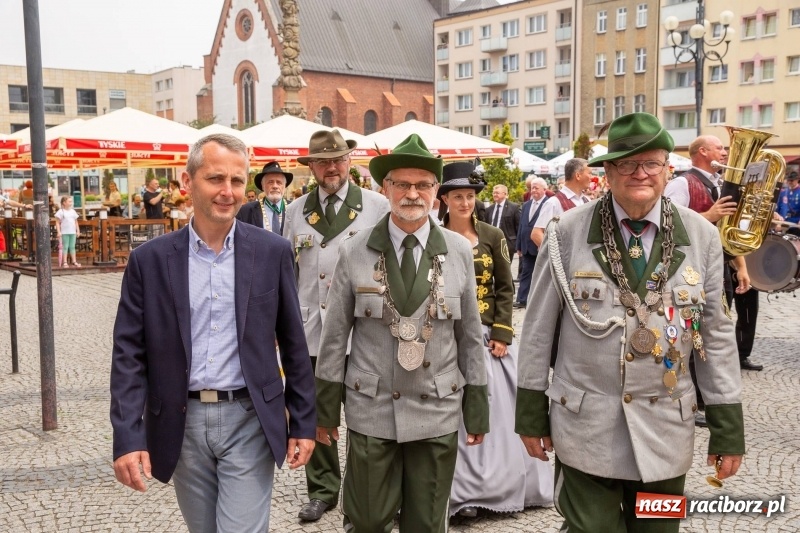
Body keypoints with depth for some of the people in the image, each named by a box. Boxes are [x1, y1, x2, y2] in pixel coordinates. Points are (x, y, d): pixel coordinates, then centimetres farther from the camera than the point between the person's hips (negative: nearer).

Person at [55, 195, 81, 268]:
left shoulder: (73, 211, 12)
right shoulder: (61, 212, -4)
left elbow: (76, 222, 16)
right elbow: (57, 223, -5)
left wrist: (78, 231, 10)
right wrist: (58, 232, -12)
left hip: (73, 232, 5)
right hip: (64, 232, -5)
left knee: (72, 247, 7)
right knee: (65, 247, -2)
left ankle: (74, 261, 8)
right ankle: (65, 262, 0)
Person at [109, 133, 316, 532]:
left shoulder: (273, 252, -2)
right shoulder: (150, 259, -2)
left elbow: (293, 343, 2)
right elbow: (129, 353, -2)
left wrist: (303, 422, 2)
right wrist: (128, 437, -10)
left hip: (249, 421, -1)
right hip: (182, 425, 2)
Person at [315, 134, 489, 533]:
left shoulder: (459, 251, 0)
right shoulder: (355, 252, -5)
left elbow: (470, 333, 4)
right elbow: (335, 334, -1)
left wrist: (477, 408, 5)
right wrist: (325, 407, 1)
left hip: (438, 412, 1)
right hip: (370, 410, -1)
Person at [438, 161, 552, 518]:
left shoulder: (493, 236, 1)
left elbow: (505, 288, 2)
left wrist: (501, 334, -7)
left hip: (489, 334, 1)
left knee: (495, 407, 5)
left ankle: (501, 484, 20)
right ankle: (462, 490, 13)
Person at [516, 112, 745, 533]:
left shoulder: (701, 235, -1)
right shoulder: (569, 231, -7)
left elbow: (716, 333, 3)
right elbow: (539, 326, -1)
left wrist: (728, 426, 4)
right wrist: (531, 411, 1)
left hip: (666, 428, 2)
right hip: (585, 423, -2)